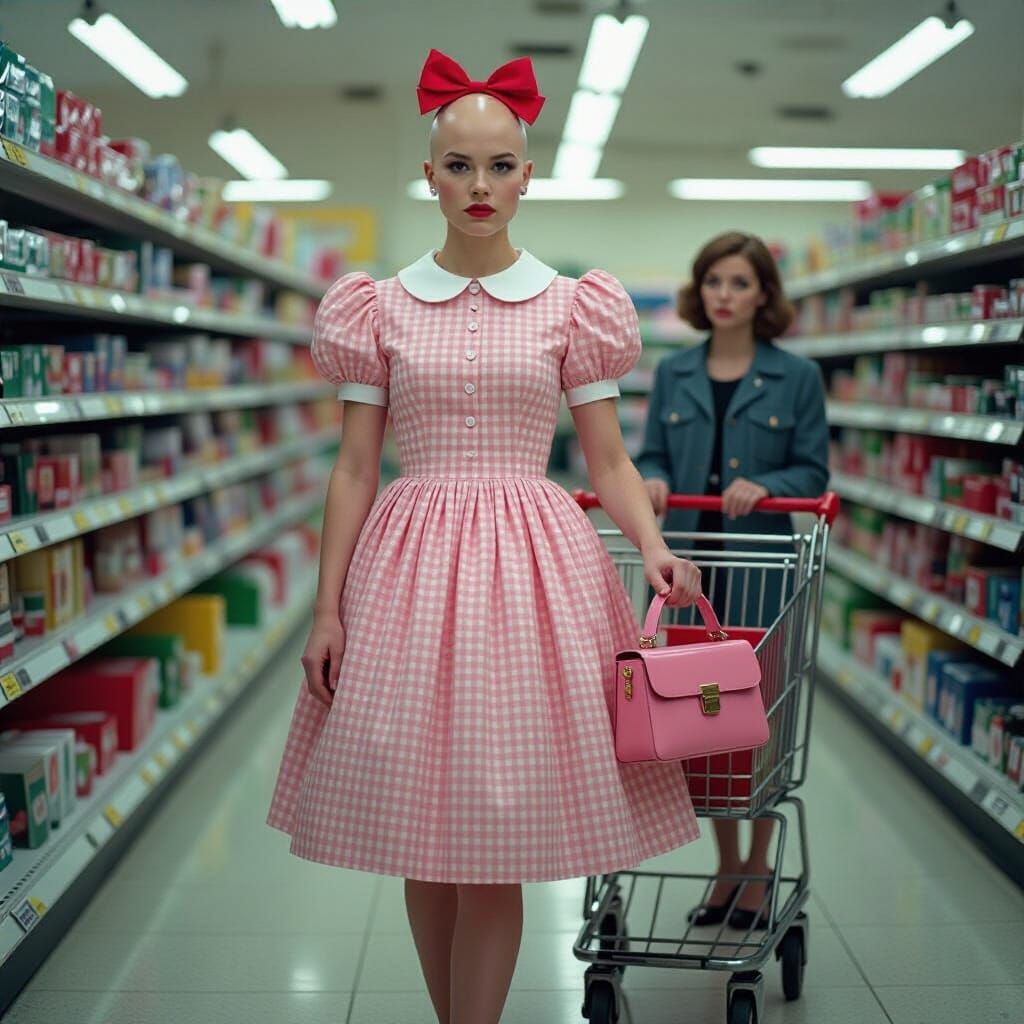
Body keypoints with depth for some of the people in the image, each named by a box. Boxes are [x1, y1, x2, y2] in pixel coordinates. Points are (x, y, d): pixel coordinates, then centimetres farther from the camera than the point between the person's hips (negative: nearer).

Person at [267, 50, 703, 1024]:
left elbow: (608, 459, 6)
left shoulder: (571, 306, 5)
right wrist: (327, 608, 0)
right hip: (409, 567, 1)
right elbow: (354, 468, 5)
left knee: (497, 840, 0)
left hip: (533, 561, -1)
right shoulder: (381, 307, 6)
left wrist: (653, 545, -13)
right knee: (420, 831, 8)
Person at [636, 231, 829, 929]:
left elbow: (813, 471, -2)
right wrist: (652, 480, -13)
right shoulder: (674, 374, 8)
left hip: (761, 570, -3)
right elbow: (652, 456, 9)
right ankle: (727, 865, 24)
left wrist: (764, 485, -21)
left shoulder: (797, 377, -1)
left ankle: (759, 868, 23)